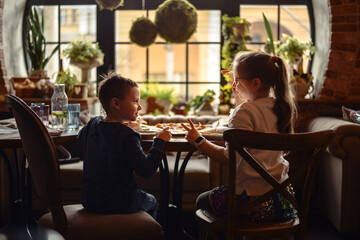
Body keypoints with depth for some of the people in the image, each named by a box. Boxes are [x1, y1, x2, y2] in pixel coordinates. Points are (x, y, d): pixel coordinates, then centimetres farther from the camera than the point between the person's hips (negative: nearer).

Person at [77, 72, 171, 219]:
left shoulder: (93, 124, -1)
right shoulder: (127, 136, -23)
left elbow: (80, 139, 24)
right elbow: (146, 170, -24)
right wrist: (159, 141, -12)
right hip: (118, 204, -7)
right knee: (151, 202, 25)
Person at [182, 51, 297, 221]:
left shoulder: (244, 112, -21)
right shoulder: (279, 107, 2)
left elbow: (230, 157, -22)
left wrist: (198, 141, -11)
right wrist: (238, 96, 24)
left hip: (253, 200, -8)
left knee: (202, 201, 20)